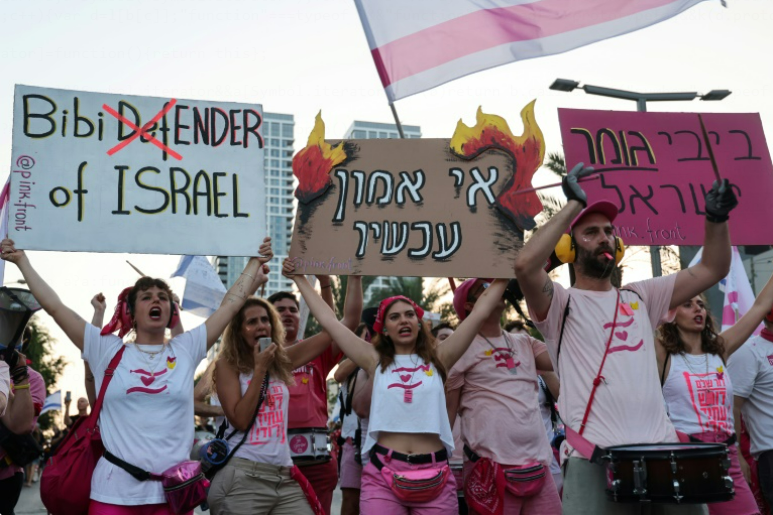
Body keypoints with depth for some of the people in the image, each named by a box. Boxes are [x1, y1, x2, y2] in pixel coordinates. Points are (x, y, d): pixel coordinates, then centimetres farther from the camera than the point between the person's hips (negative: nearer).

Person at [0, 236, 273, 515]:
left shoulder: (186, 350, 7)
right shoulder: (108, 350, 4)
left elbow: (231, 303, 11)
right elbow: (54, 306, 6)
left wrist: (256, 262, 16)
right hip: (113, 492, -1)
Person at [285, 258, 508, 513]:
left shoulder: (437, 360, 9)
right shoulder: (376, 361, 8)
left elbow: (480, 312, 10)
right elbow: (329, 320, 10)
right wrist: (300, 278, 15)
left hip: (434, 475, 1)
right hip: (382, 474, 0)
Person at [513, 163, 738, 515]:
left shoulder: (640, 296, 19)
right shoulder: (561, 304, 2)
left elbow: (713, 269, 19)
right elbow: (525, 265, -19)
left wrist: (716, 218, 2)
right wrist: (574, 204, -13)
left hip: (662, 450, 5)